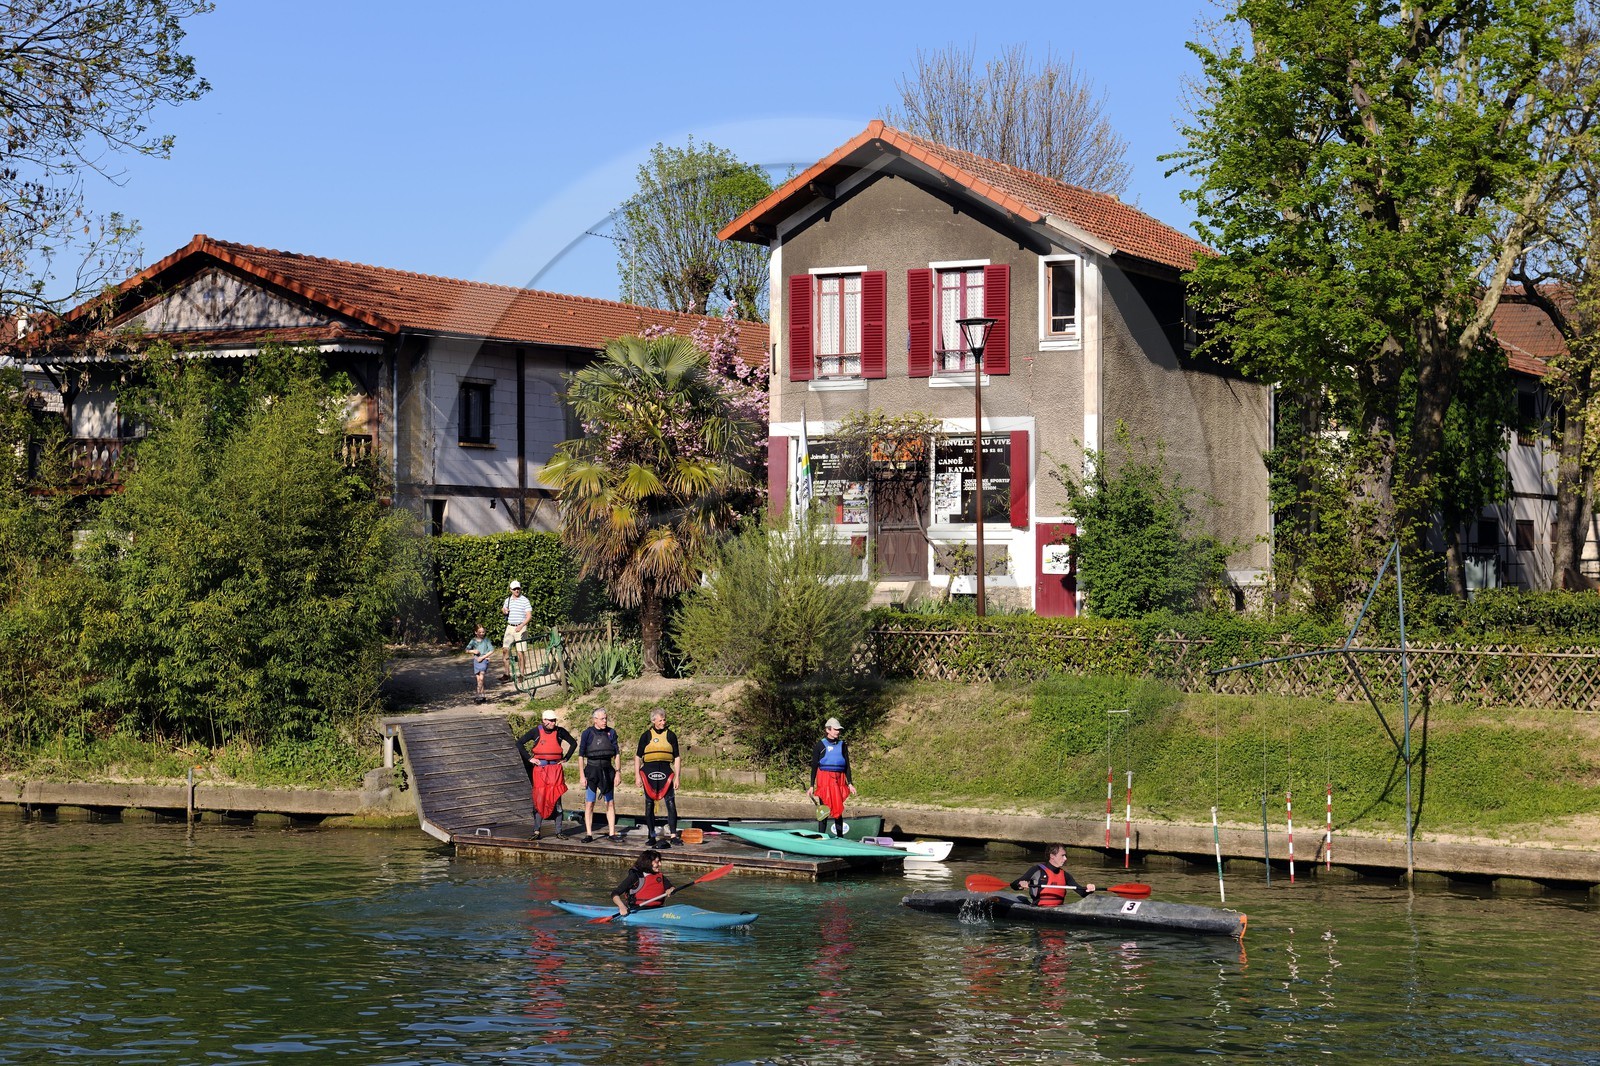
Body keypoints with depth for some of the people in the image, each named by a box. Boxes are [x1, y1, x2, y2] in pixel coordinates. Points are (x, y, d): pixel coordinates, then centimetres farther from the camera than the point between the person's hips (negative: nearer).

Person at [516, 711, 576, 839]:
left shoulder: (559, 731, 4)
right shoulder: (536, 731, 1)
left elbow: (573, 743, 17)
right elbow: (519, 743, 4)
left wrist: (565, 758, 8)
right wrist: (529, 758, -2)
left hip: (556, 770, 1)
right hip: (540, 769, -1)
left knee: (556, 799, 2)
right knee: (539, 800, -2)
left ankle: (558, 831, 6)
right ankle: (537, 831, 1)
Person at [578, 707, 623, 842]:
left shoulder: (611, 732, 4)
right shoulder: (588, 733, -4)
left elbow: (616, 753, 8)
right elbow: (581, 755, -2)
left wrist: (617, 773, 3)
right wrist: (582, 776, -7)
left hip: (607, 770, 3)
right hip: (592, 770, -3)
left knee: (610, 803, 5)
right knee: (589, 803, -2)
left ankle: (612, 833, 11)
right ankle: (588, 834, 2)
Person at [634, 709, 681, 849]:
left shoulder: (671, 735, 7)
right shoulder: (646, 736, 5)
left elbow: (677, 758, 9)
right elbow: (638, 756, 8)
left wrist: (677, 777, 3)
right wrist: (637, 775, 0)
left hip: (665, 772, 0)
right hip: (649, 772, 0)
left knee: (671, 804, -9)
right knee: (649, 805, 5)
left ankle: (673, 835, -5)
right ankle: (651, 836, 14)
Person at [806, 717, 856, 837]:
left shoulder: (842, 745, 12)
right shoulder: (820, 745, 2)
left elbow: (847, 765, 14)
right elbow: (814, 767, 2)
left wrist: (850, 784, 7)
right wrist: (812, 786, -2)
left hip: (839, 780, 3)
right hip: (824, 779, -3)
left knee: (838, 809, 5)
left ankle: (840, 837, 10)